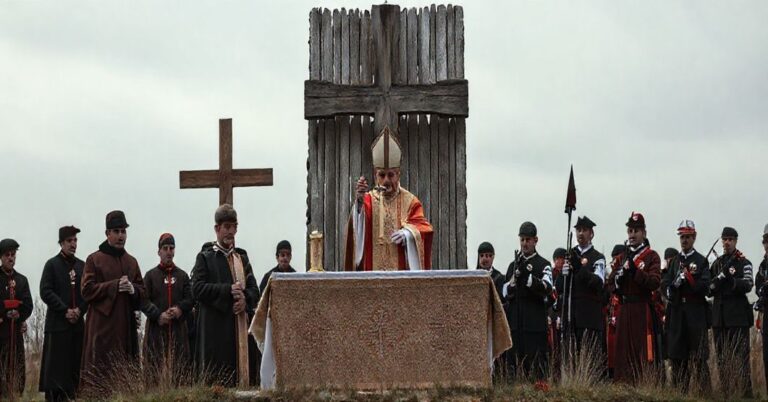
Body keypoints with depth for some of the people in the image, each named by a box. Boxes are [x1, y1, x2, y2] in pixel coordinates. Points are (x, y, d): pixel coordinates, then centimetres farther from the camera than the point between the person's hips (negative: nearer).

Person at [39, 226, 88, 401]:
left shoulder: (82, 266, 13)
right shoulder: (52, 265, 1)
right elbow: (46, 292, -7)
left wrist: (80, 310, -5)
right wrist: (65, 311, -12)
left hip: (77, 323, 4)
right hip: (57, 323, -4)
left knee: (74, 366, 2)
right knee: (55, 365, -6)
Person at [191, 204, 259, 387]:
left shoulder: (242, 257, 19)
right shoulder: (205, 257, 4)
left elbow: (254, 289, 12)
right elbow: (197, 288, -8)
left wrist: (245, 299, -10)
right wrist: (228, 290, -16)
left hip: (242, 325, 5)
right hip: (217, 327, -5)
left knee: (243, 371, 0)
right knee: (218, 379, -8)